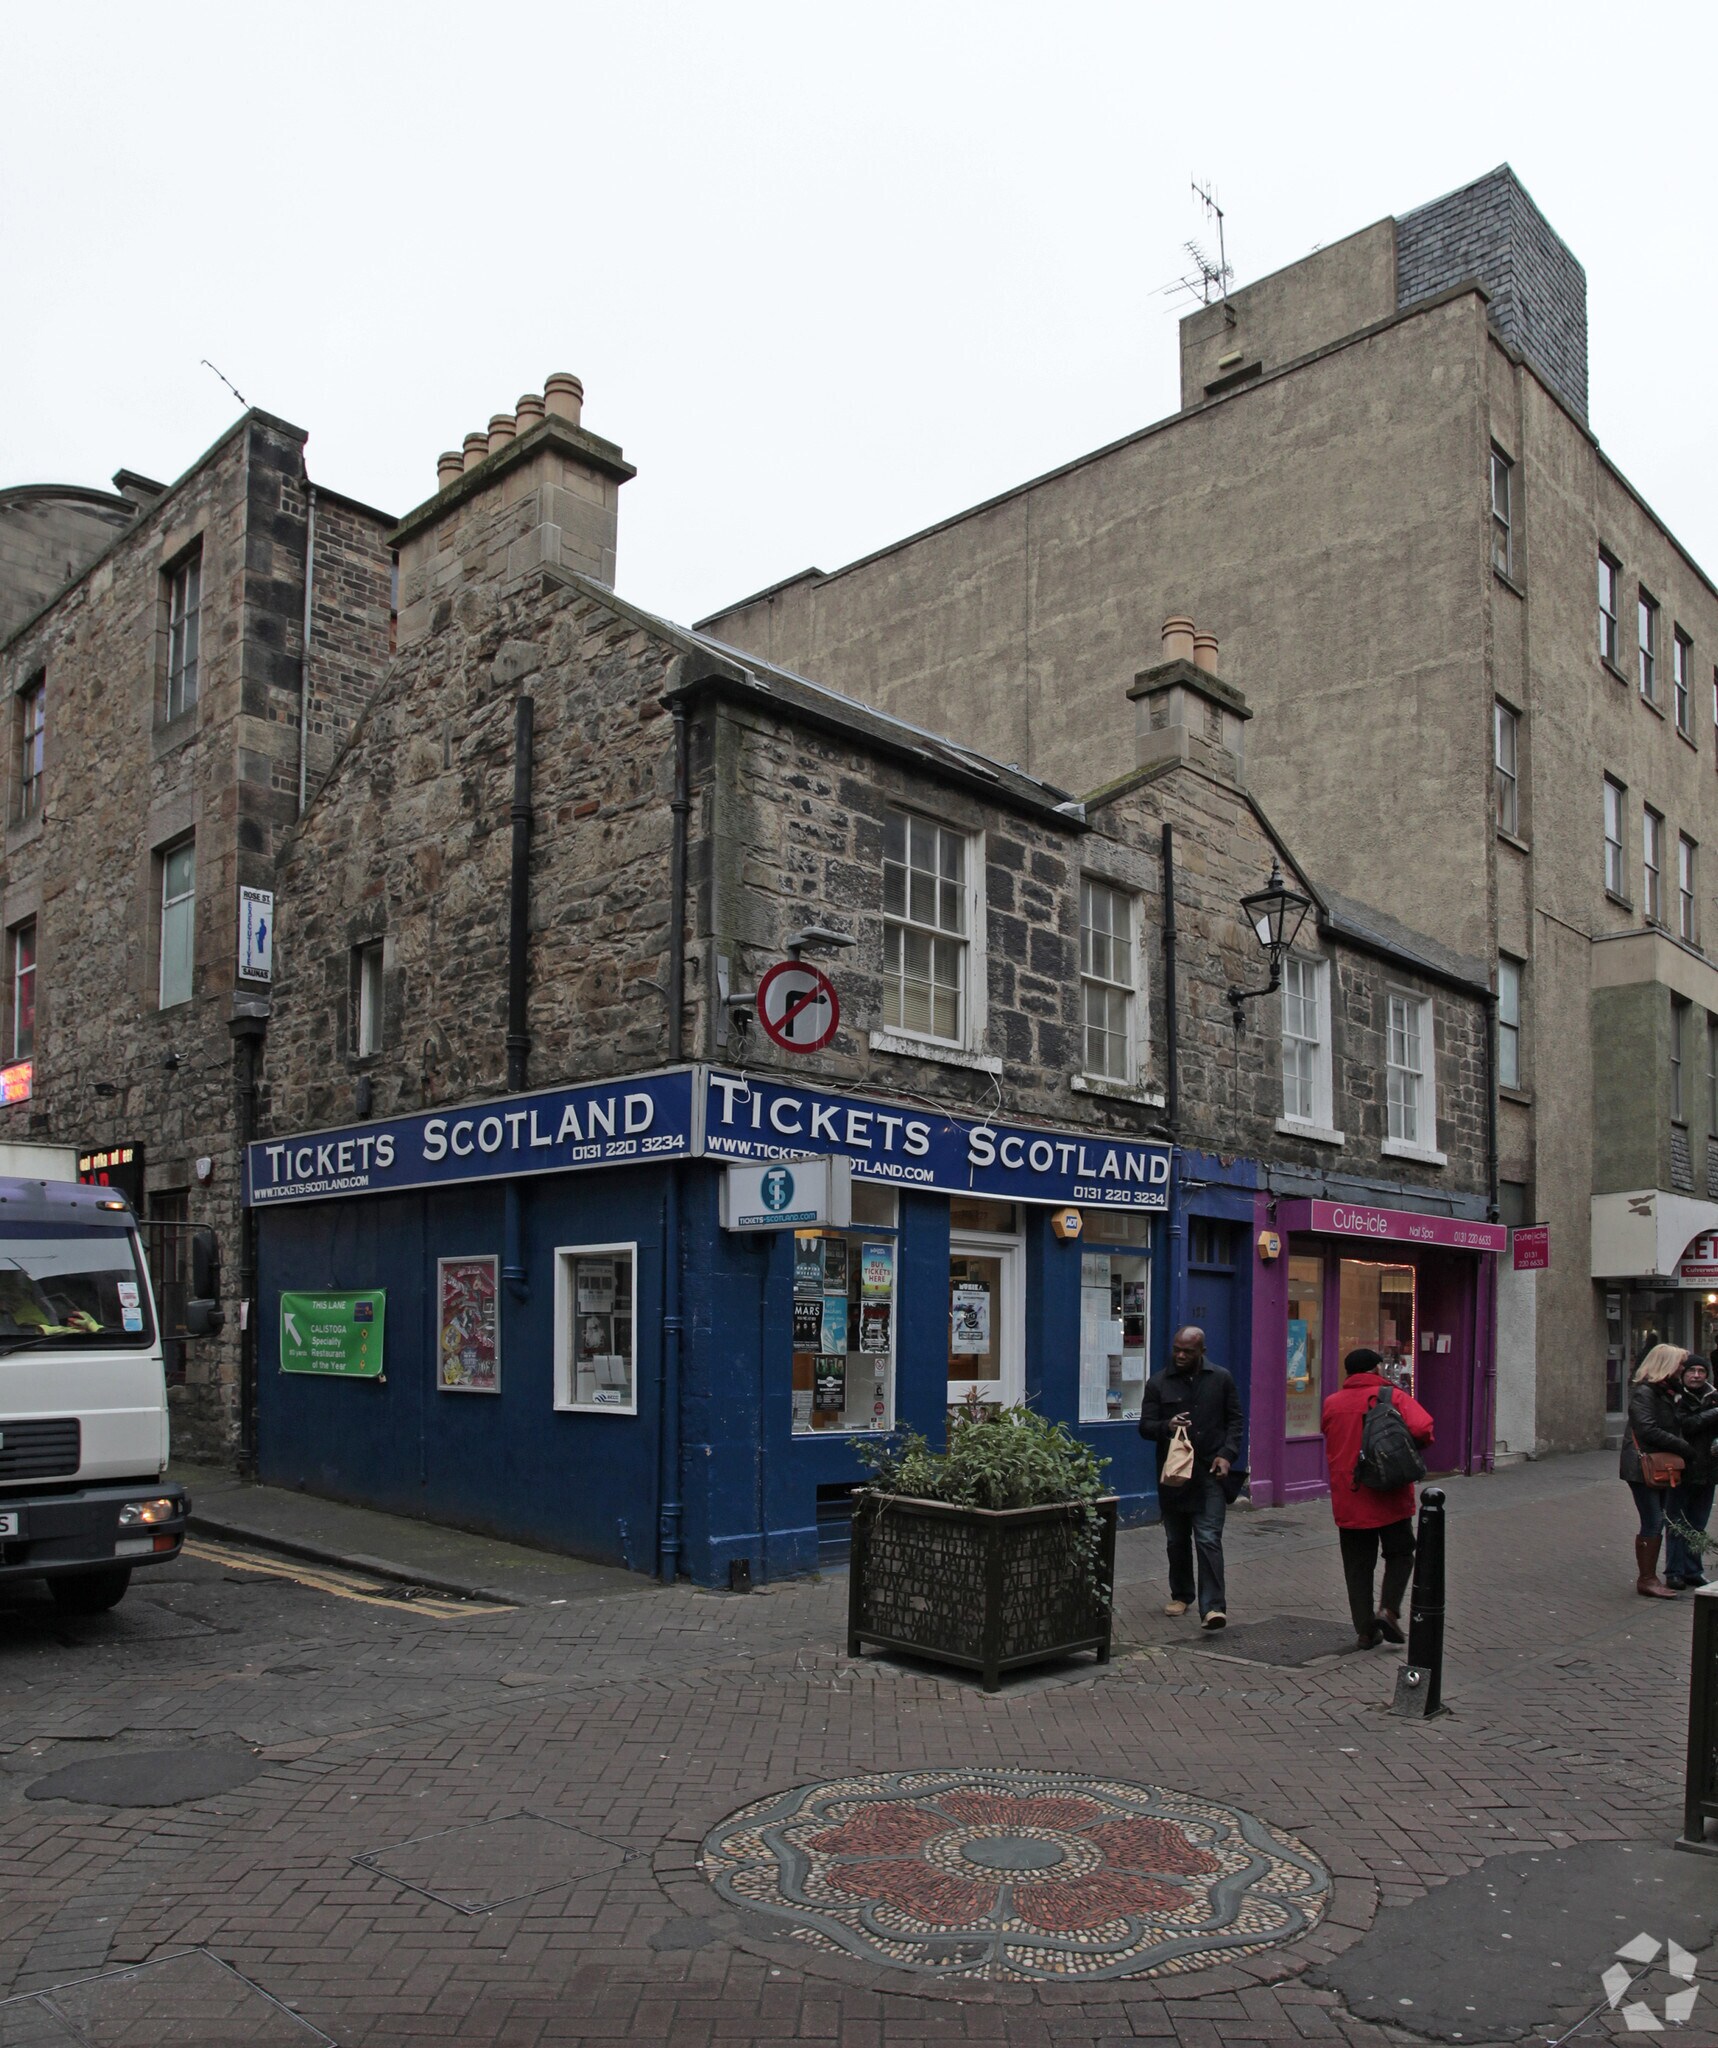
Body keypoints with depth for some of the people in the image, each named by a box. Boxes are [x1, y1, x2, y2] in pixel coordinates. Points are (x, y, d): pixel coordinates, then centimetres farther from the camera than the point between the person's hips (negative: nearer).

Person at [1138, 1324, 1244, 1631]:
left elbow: (1235, 1420, 8)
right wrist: (1167, 1426, -21)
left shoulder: (1221, 1379, 4)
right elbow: (1145, 1426, 1)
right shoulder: (1158, 1384, 2)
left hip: (1209, 1473, -2)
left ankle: (1213, 1606, -12)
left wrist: (1227, 1454, -6)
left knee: (1209, 1539, -11)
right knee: (1177, 1540, 12)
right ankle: (1181, 1595, 30)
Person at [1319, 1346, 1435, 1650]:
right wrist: (1412, 1449, -1)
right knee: (1400, 1554, 17)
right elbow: (1422, 1428, -19)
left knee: (1358, 1566, 10)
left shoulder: (1332, 1404, 4)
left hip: (1348, 1501, 2)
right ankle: (1389, 1609, -1)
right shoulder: (1394, 1396, -6)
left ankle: (1365, 1630, 9)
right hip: (1390, 1497, -2)